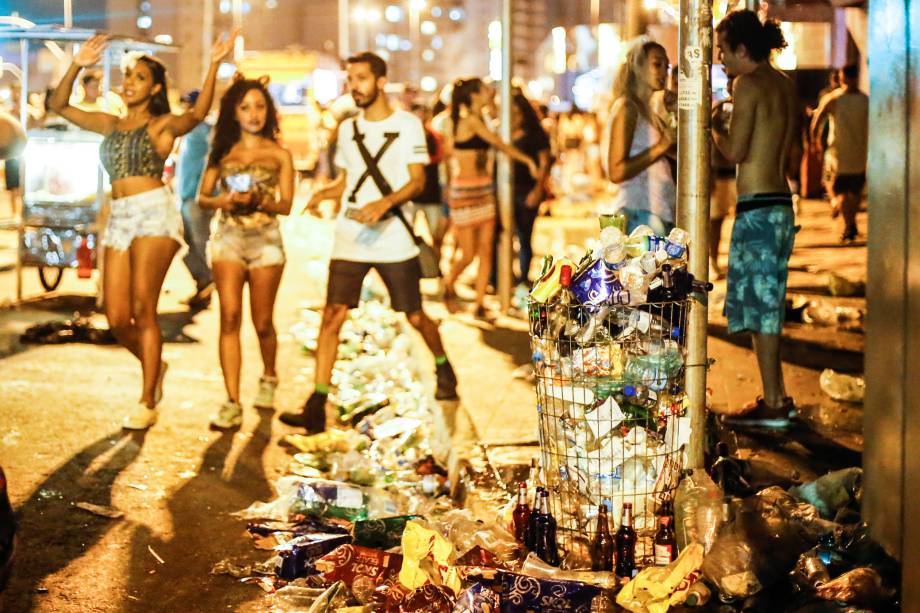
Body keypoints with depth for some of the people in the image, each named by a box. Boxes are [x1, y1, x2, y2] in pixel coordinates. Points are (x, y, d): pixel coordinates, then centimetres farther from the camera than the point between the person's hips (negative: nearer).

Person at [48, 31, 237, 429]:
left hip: (154, 213, -5)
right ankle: (154, 366, 31)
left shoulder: (163, 125, 2)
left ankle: (148, 403, -3)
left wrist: (214, 65, -30)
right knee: (117, 318, 2)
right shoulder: (110, 124, 18)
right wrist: (76, 66, 5)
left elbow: (197, 114, -19)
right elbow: (59, 105, 18)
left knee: (142, 310, -10)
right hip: (119, 217, 5)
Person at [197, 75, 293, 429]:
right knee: (230, 316, -12)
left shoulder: (279, 154, 6)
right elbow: (202, 196, 8)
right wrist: (224, 201, -13)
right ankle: (232, 403, -14)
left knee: (262, 322, 4)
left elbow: (285, 205, 0)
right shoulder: (223, 151, 10)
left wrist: (258, 200, -19)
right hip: (228, 238, 1)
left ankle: (268, 377, 35)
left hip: (265, 240, -1)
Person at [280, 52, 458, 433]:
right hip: (349, 240, 3)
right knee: (332, 316, -9)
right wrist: (324, 193, -2)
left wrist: (385, 203, -26)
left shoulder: (407, 125, -2)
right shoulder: (348, 129, 13)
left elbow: (417, 181, -8)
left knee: (415, 316, 6)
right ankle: (317, 407, -12)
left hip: (394, 240, -3)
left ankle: (444, 369, 37)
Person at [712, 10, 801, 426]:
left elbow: (735, 152, -16)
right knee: (768, 302, 16)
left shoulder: (749, 85, -12)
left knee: (759, 302, -3)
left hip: (756, 208, -9)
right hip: (782, 204, 9)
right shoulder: (786, 86, 14)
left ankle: (773, 404, 0)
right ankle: (778, 397, 22)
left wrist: (710, 127, 1)